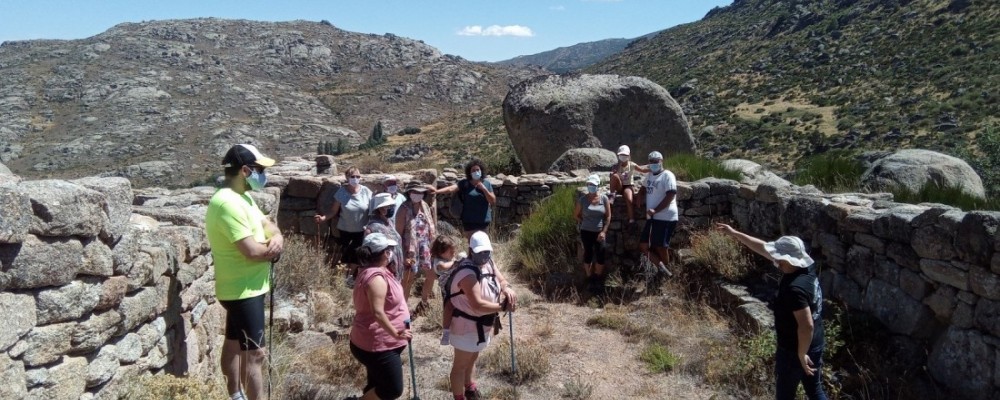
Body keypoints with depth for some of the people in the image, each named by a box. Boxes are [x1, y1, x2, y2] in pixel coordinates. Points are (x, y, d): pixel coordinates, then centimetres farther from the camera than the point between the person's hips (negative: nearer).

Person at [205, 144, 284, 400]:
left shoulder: (243, 198, 8)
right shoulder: (228, 203, -25)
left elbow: (267, 224, 12)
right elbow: (252, 251, -30)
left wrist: (277, 238, -12)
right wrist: (275, 250, -10)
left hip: (243, 288, 10)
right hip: (243, 290, -10)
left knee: (234, 343, 21)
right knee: (255, 353, -5)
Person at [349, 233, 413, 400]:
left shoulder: (371, 271, 8)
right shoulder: (376, 277, -25)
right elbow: (377, 313, -30)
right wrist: (396, 334, -24)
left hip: (376, 342, 11)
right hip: (377, 345, -11)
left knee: (378, 385, 20)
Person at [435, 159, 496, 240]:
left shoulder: (487, 184, 3)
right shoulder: (464, 184, -4)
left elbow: (493, 201, -1)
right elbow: (451, 189, -18)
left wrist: (484, 189, -15)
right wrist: (437, 191, -34)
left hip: (484, 221, 3)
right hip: (469, 221, -2)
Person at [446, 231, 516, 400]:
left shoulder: (488, 263, -3)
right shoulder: (468, 273, -31)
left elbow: (502, 280, 3)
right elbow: (478, 305, -35)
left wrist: (507, 289, -21)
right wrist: (503, 307, -30)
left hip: (482, 324, 9)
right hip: (467, 326, -9)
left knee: (471, 360, 29)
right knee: (460, 365, 9)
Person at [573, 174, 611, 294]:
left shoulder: (604, 198, -5)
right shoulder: (582, 199, -8)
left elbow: (608, 216, -3)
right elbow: (576, 215, 6)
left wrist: (604, 231, -9)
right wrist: (585, 223, 6)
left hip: (600, 232, 1)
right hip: (586, 232, 0)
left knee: (600, 256, 0)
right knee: (588, 255, 6)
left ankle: (598, 280, 19)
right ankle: (590, 280, 21)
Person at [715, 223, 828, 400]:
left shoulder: (795, 288, -31)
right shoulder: (804, 271, -2)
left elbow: (806, 326, -32)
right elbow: (764, 248, 3)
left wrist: (801, 355, -20)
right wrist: (734, 233, 6)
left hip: (793, 351, -8)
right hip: (815, 346, 8)